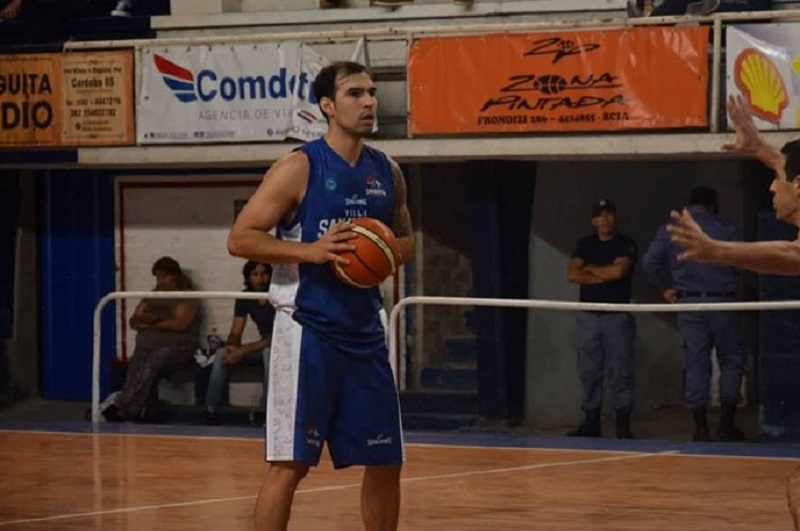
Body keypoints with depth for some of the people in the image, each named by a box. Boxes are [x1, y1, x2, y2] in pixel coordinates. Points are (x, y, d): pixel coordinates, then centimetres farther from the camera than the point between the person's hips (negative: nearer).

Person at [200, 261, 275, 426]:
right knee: (221, 357, -14)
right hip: (262, 348, 6)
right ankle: (210, 413, -13)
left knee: (269, 352, -40)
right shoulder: (245, 299, 1)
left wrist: (243, 351, -29)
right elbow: (235, 335, 2)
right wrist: (234, 347, -24)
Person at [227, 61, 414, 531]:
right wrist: (310, 251, -22)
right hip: (308, 329, -6)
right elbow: (241, 238, -11)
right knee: (290, 462, -7)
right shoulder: (300, 168, -10)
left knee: (386, 461, 11)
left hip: (365, 330, 6)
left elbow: (406, 241, 21)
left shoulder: (387, 172, 8)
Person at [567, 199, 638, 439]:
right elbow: (572, 274, 1)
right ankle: (591, 422, 7)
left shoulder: (626, 245, 2)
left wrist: (590, 268, 0)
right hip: (588, 316, 4)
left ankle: (623, 423, -4)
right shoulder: (584, 245, 13)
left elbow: (618, 270, -14)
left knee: (621, 371, -6)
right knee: (589, 372, 3)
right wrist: (604, 276, -8)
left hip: (617, 316, -4)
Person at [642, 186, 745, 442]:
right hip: (722, 301, -2)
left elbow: (649, 263, -1)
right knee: (731, 360, 8)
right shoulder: (725, 229, -1)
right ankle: (727, 423, 2)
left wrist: (665, 288, 10)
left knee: (696, 363, 5)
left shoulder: (669, 231, 5)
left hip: (689, 303, 2)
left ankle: (701, 427, 3)